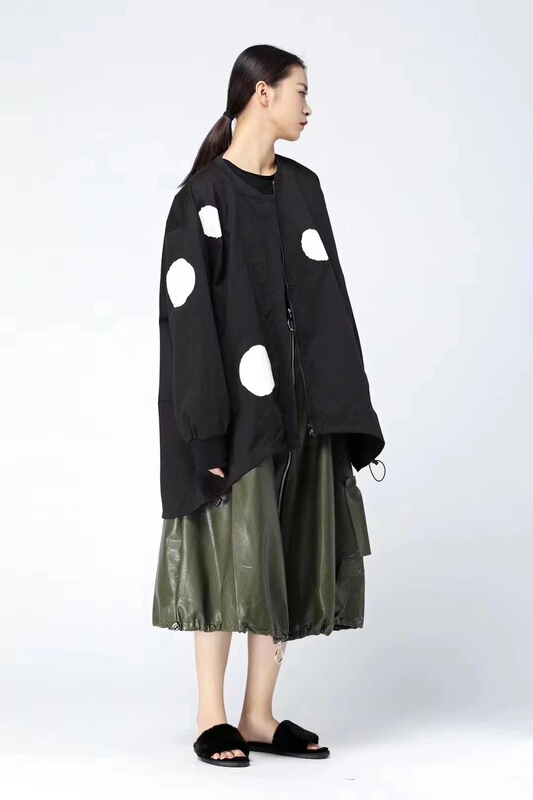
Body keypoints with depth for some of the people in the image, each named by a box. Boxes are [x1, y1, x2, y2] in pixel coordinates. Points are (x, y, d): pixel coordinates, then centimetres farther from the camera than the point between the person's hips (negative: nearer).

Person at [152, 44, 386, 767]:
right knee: (231, 554, -1)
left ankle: (259, 715, 17)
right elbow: (187, 316, -13)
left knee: (293, 556, 7)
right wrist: (208, 432, -17)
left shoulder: (302, 188, 11)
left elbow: (328, 301, 11)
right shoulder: (205, 197, -9)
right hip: (238, 409, -6)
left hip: (300, 405, 7)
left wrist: (343, 408, 6)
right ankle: (212, 717, 13)